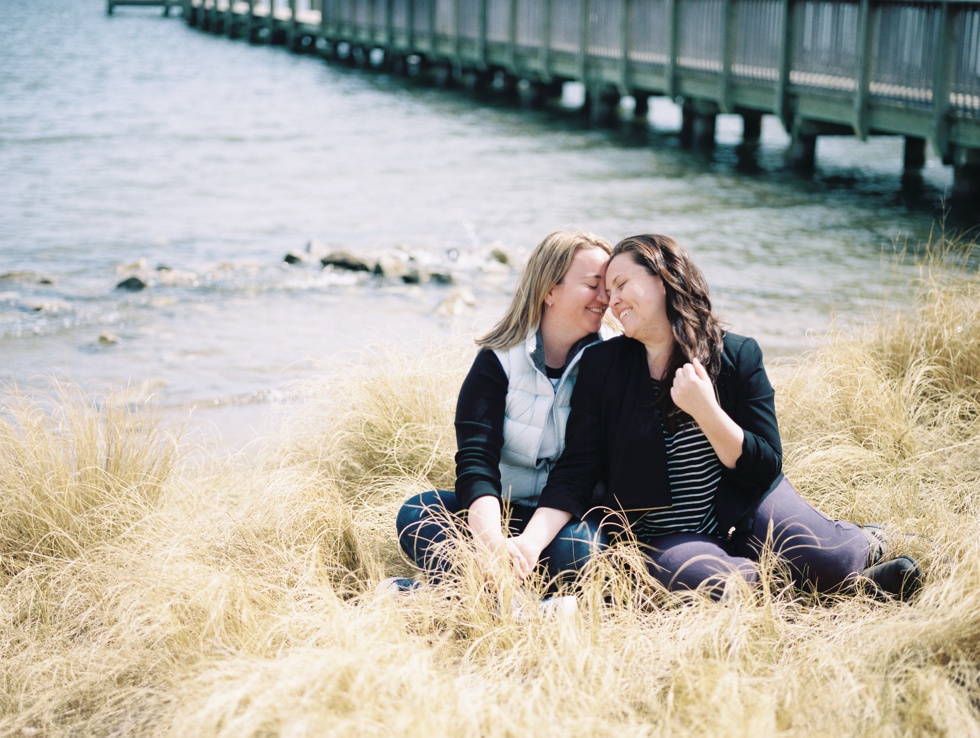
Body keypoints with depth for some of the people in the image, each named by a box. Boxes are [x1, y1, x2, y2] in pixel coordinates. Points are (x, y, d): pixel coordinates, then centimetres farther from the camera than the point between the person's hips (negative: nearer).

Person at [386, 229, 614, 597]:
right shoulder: (498, 360, -4)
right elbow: (476, 460, -17)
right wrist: (490, 538, -39)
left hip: (570, 517, -1)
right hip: (501, 513, 1)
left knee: (576, 545, -35)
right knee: (417, 514, -22)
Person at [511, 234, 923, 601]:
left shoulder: (737, 356, -5)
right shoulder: (600, 366, -4)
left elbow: (764, 469, -8)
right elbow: (575, 473, -7)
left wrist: (706, 411, -24)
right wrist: (532, 540, -24)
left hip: (743, 512, 0)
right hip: (664, 539, 0)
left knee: (830, 561, -26)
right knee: (703, 579, -35)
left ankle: (865, 545, 10)